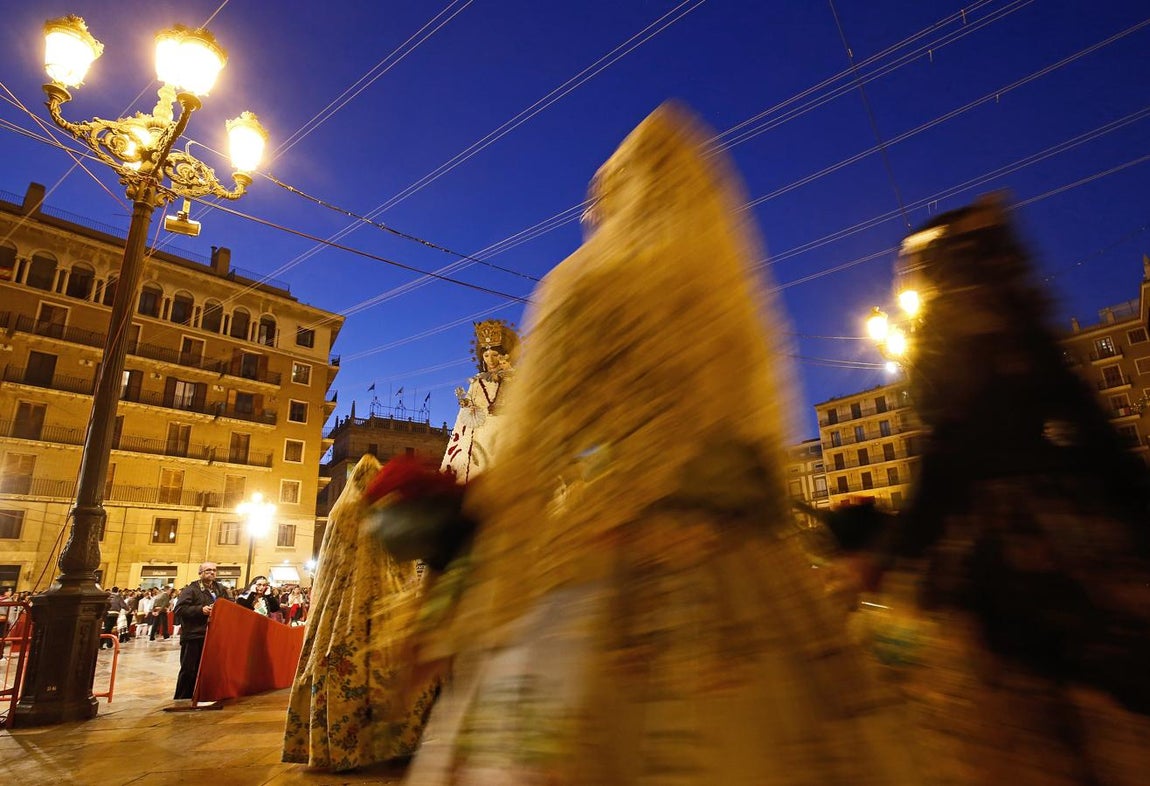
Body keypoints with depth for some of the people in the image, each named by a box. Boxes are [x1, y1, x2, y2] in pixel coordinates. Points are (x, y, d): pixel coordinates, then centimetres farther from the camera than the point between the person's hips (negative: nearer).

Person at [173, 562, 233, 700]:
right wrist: (201, 610, -20)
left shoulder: (221, 589, 12)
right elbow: (179, 609, -14)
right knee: (188, 670, 0)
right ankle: (181, 700, 12)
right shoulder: (191, 589, -4)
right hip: (194, 636, -5)